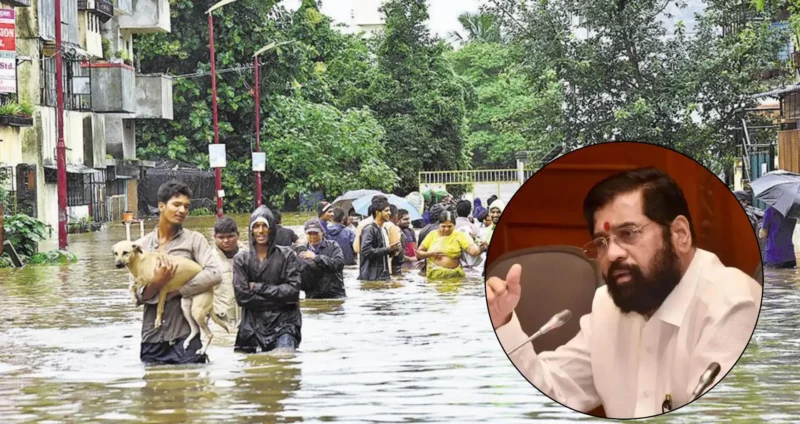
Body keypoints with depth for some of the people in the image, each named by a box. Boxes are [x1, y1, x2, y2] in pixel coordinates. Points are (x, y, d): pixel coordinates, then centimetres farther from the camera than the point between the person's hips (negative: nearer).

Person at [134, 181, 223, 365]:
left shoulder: (194, 240, 4)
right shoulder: (141, 246, 9)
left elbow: (215, 274, -12)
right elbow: (137, 296, 4)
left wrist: (175, 290, -12)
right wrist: (156, 284, -17)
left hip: (186, 336, -2)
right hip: (152, 337, 2)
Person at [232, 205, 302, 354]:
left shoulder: (287, 255, 5)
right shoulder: (241, 259, 6)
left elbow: (293, 290, -5)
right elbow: (242, 296, -4)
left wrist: (258, 287, -6)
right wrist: (280, 298, -6)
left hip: (283, 323, -1)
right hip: (253, 326, 1)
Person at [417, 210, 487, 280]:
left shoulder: (460, 236, -1)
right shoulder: (432, 235, 7)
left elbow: (473, 250, -16)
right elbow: (418, 253, 9)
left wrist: (480, 249, -37)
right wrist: (430, 254, -9)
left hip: (454, 277, -1)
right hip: (433, 277, 2)